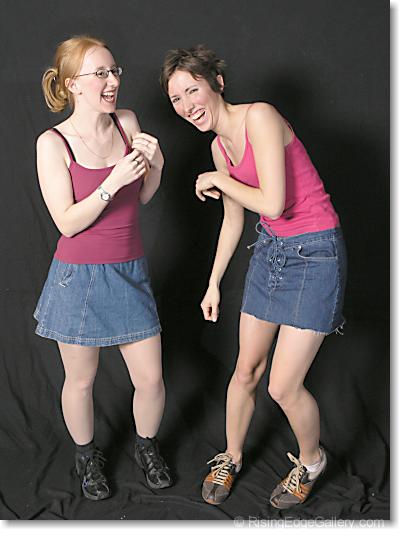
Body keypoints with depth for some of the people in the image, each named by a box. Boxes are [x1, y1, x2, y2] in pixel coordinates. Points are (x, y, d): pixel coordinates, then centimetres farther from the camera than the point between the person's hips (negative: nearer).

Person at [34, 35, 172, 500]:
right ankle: (86, 456, 41)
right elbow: (68, 223, -14)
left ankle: (146, 446, 38)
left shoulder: (127, 123, 0)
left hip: (130, 274, 4)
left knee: (150, 379, 7)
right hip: (79, 278, -3)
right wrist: (113, 183, -25)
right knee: (80, 381, 14)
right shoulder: (53, 143, -11)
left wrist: (154, 165, -9)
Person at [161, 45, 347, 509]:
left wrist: (218, 180, -10)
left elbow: (273, 203, -26)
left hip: (314, 252, -7)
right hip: (270, 249, 7)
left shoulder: (259, 117, -19)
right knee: (246, 371, 14)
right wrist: (214, 283, 21)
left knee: (283, 387, -4)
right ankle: (232, 457, 38)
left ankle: (311, 460, 27)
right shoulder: (220, 145, 6)